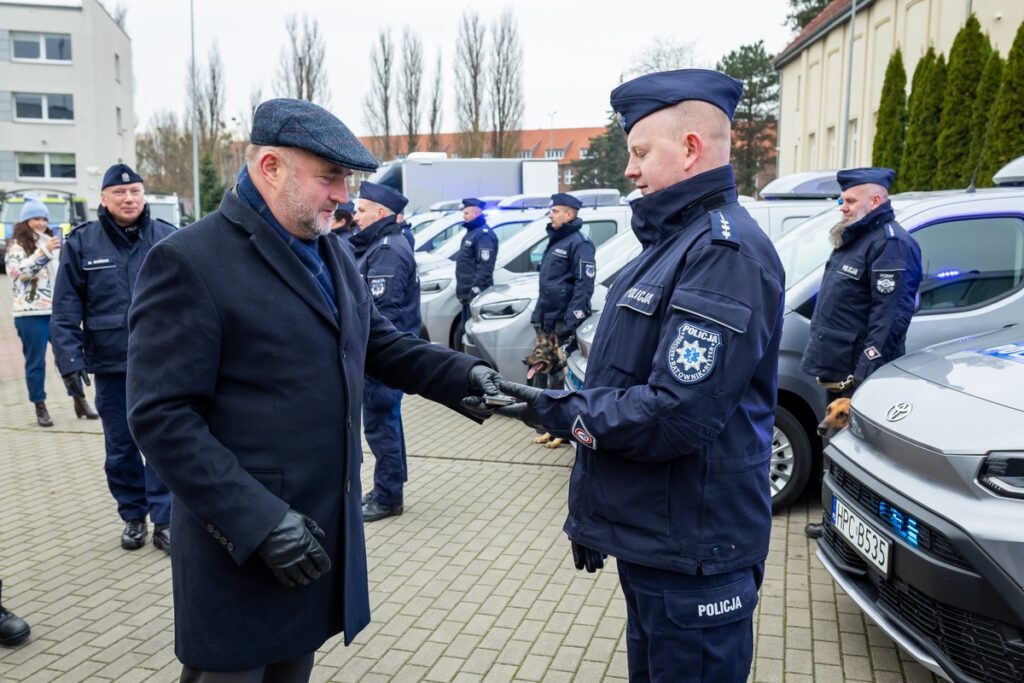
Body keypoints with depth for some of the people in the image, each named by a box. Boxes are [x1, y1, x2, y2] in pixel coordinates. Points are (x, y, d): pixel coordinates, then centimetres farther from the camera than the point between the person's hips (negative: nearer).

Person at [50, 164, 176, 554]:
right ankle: (133, 517, 28)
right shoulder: (82, 242, 0)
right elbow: (65, 311, 0)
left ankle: (164, 520, 13)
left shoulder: (168, 239, 0)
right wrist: (69, 361, -6)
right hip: (109, 365, 1)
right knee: (120, 448, 12)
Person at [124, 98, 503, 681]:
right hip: (240, 545, -7)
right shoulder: (190, 262, -16)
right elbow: (162, 415, -19)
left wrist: (463, 374, -4)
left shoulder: (336, 257, 9)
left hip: (325, 530, 7)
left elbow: (383, 345, 14)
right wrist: (258, 520, -25)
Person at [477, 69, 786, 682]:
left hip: (691, 558, -10)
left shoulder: (725, 251, -21)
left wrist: (561, 412, -14)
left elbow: (675, 416, -29)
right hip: (651, 538, 10)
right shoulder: (677, 238, 13)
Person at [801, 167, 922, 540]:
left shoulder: (890, 243, -14)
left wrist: (866, 372, -25)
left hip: (860, 375, -10)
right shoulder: (852, 239, 19)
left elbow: (889, 316, -22)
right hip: (837, 370, 11)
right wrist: (820, 354, 23)